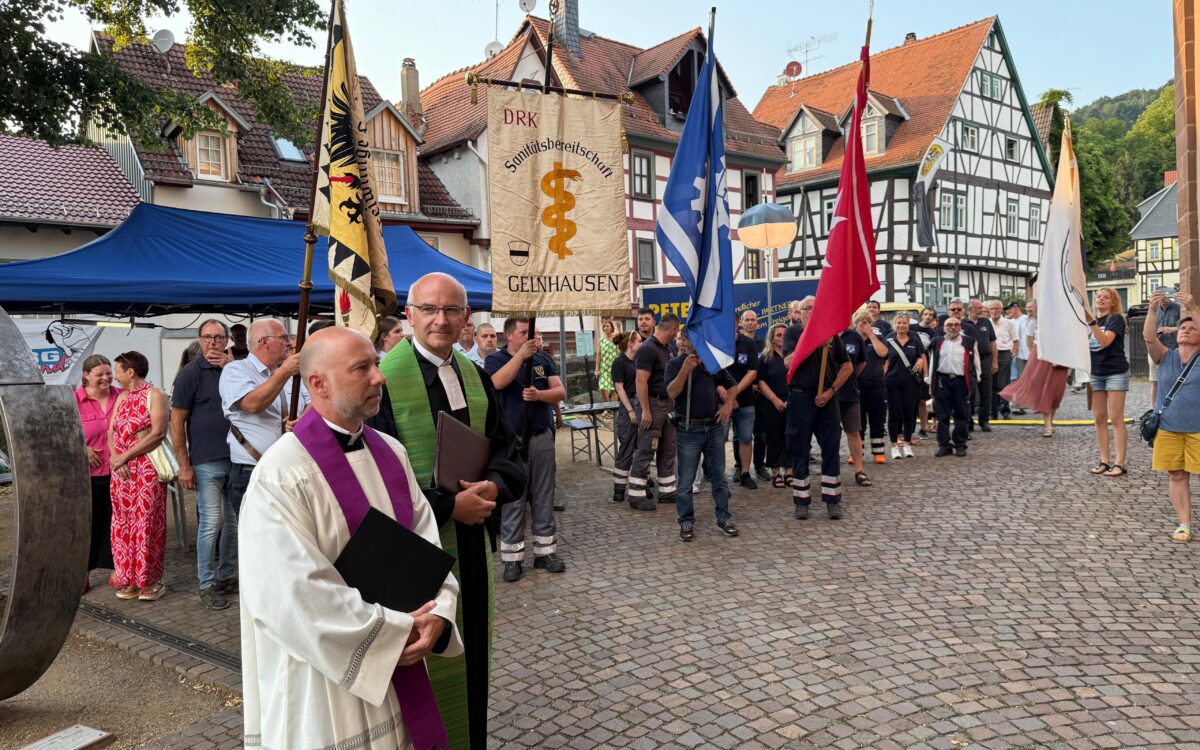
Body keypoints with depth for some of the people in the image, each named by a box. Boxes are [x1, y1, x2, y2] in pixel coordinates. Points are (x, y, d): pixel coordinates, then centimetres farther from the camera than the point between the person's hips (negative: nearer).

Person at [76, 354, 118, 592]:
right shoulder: (74, 400, -5)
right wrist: (81, 449, -12)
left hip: (117, 472, 2)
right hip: (88, 474, -2)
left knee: (116, 523, 9)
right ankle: (83, 576, 21)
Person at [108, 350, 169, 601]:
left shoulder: (155, 395, -5)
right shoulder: (121, 397, 16)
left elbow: (158, 433, -14)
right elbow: (111, 433, 12)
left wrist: (124, 457, -12)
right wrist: (115, 459, -6)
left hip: (147, 470, -6)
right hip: (121, 471, 7)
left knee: (147, 524, -2)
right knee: (123, 524, 9)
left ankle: (150, 581, 7)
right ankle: (128, 580, 18)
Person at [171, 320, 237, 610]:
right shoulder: (191, 373, -3)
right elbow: (177, 422, -5)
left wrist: (232, 367, -10)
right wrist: (184, 466, -9)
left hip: (237, 460, 5)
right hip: (207, 463, -5)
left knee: (235, 521, 12)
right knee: (211, 523, -2)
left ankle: (227, 575, 27)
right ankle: (207, 586, 9)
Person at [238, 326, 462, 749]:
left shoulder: (390, 452, 3)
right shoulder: (281, 476, -19)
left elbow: (427, 540, 1)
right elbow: (298, 596, -23)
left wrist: (436, 615, -15)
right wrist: (396, 631, -17)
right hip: (326, 679, -6)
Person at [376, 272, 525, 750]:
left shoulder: (476, 378, 7)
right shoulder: (384, 378, -13)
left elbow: (508, 452, 10)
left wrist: (493, 486, -11)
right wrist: (448, 505, -18)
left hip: (474, 541, 6)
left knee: (473, 660, 17)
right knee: (426, 669, 6)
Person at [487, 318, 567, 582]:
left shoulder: (543, 359, 8)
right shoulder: (496, 359, -1)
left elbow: (560, 392, 3)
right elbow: (498, 382, -22)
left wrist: (539, 394, -16)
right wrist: (522, 354, -25)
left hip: (542, 437, 4)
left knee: (544, 497, 9)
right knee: (513, 499, 1)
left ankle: (546, 551, 19)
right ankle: (512, 558, 9)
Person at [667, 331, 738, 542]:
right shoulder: (675, 364, -3)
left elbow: (732, 385, 18)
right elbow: (672, 392, -17)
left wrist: (729, 404, 0)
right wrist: (685, 369, -28)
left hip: (715, 427, 4)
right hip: (688, 429, -3)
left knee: (719, 476, 11)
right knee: (686, 480, 2)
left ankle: (724, 518, 22)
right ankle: (686, 522, 13)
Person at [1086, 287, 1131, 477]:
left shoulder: (1116, 319, -6)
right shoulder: (1090, 320, 10)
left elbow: (1105, 341, -23)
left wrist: (1091, 321, -30)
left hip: (1116, 372, -5)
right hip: (1095, 373, 6)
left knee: (1116, 418, -6)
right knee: (1099, 419, 6)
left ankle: (1119, 463, -3)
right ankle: (1104, 460, 11)